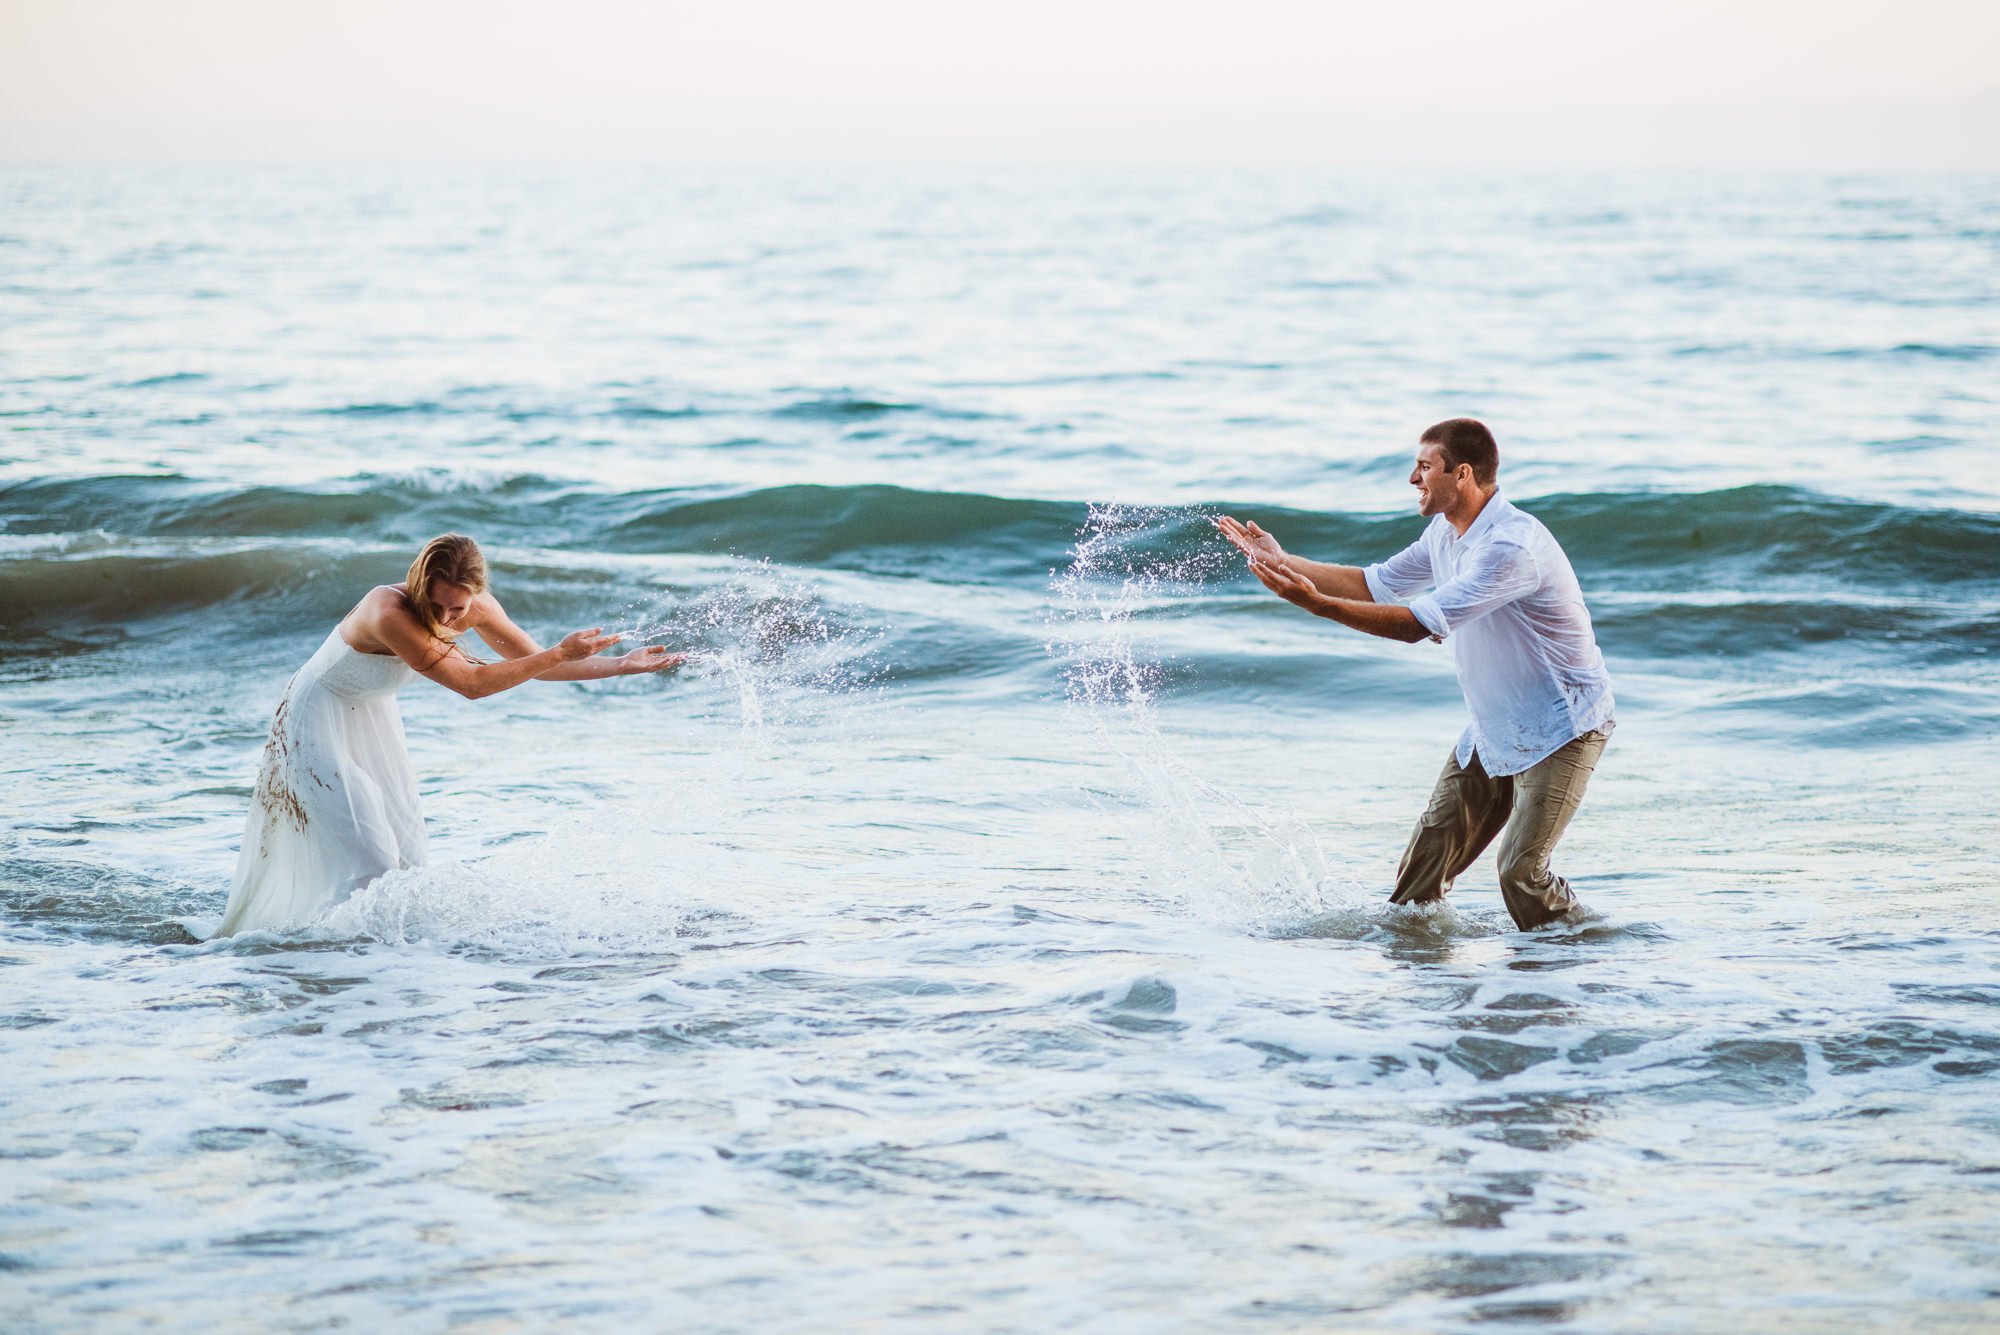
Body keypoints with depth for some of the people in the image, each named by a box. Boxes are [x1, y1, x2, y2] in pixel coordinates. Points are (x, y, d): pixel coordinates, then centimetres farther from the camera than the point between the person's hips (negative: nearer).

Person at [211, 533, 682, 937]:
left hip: (373, 720, 8)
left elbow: (533, 661, 1)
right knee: (369, 861, -15)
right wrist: (561, 654, -34)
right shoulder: (390, 613, -36)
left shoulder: (477, 608, -14)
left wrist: (622, 665, -5)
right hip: (320, 722, -8)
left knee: (406, 856, 3)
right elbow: (471, 683, -36)